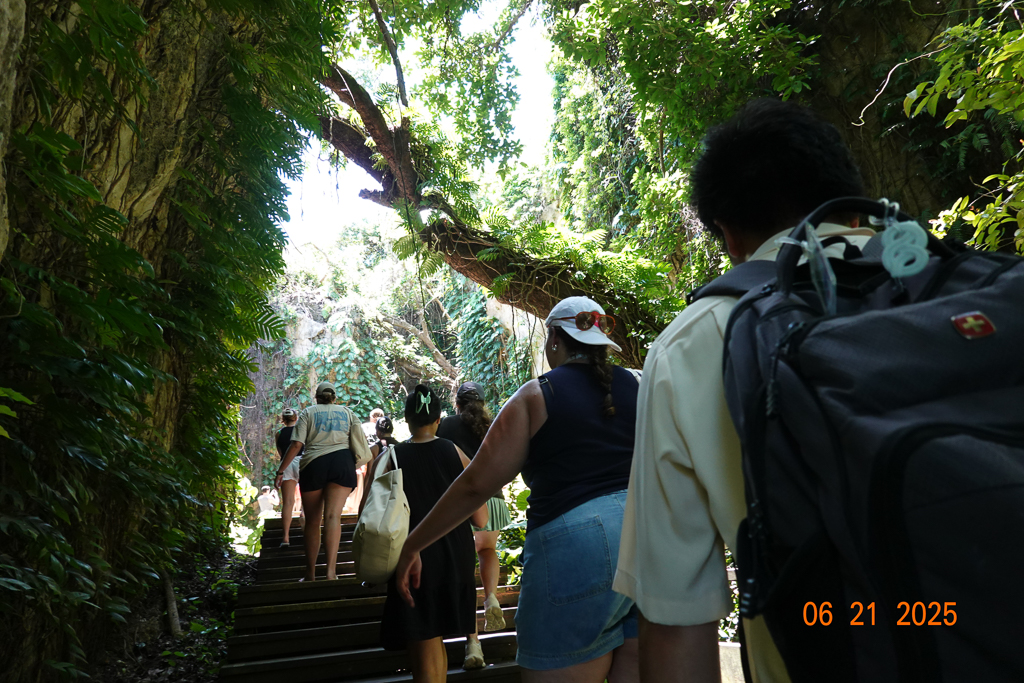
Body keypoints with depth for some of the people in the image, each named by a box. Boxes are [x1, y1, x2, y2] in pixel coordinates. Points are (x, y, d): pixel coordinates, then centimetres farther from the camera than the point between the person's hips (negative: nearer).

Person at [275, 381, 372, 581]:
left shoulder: (308, 412, 11)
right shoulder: (346, 412, 17)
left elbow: (296, 445, 0)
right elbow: (359, 443, 12)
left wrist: (281, 471, 2)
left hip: (314, 464, 0)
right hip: (342, 462, 1)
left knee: (312, 520, 9)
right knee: (333, 515, -7)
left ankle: (310, 573, 16)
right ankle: (331, 569, -21)